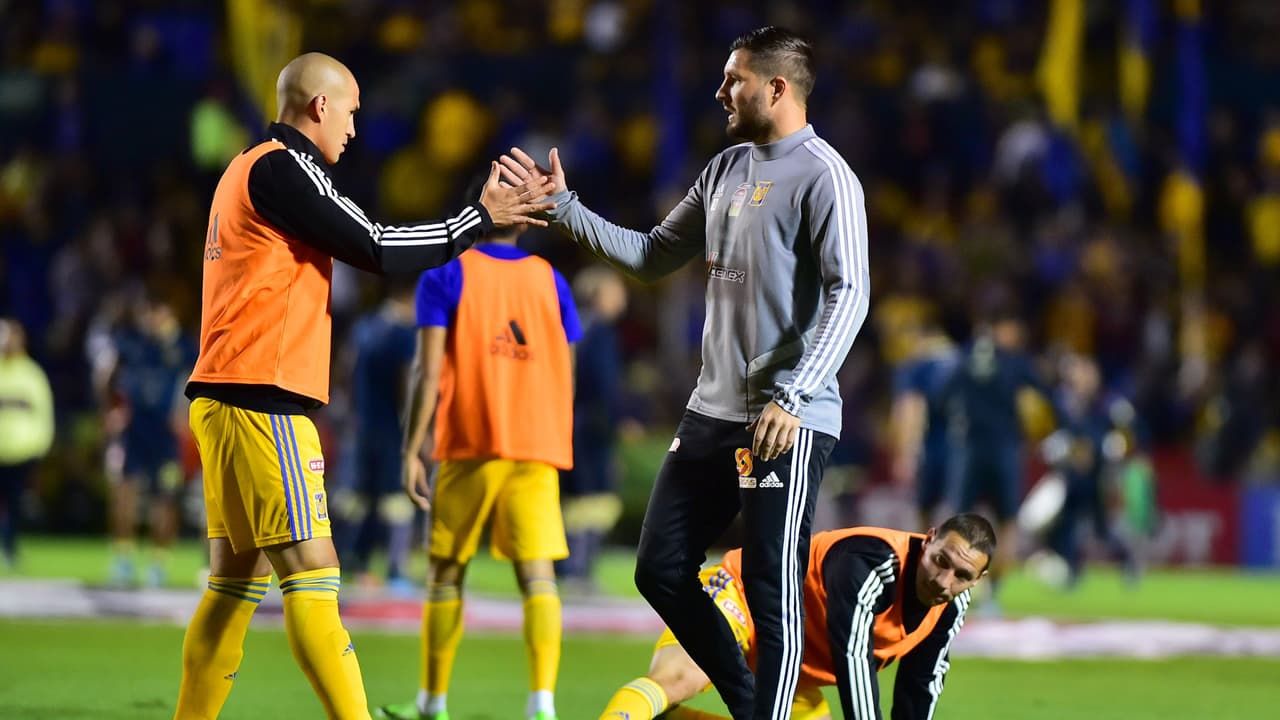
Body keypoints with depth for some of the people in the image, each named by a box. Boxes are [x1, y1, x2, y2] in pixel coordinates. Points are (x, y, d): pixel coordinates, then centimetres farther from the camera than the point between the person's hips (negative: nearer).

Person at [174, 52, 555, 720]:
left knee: (235, 582, 10)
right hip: (263, 402, -10)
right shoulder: (281, 168, -9)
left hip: (224, 399, 10)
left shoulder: (249, 169, 21)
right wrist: (480, 216, -3)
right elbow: (374, 249, -10)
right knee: (312, 574, -13)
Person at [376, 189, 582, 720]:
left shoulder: (447, 276, 1)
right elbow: (565, 381, 13)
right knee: (537, 575, -5)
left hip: (470, 447, -2)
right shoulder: (551, 281, 12)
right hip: (538, 449, 2)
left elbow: (428, 372, -7)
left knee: (446, 573, 10)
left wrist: (412, 452, -6)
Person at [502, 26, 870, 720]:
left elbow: (849, 293, -19)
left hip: (787, 423, -9)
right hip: (712, 411, 9)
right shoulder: (727, 169, 15)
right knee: (661, 571, 9)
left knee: (772, 594, -8)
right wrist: (565, 209, 15)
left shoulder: (822, 175, -11)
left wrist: (791, 397, -26)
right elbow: (652, 257, 23)